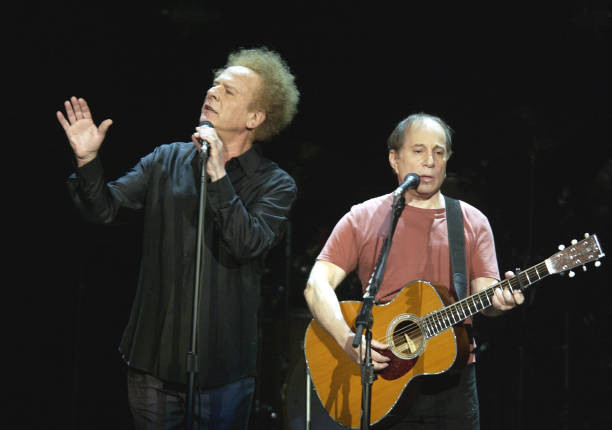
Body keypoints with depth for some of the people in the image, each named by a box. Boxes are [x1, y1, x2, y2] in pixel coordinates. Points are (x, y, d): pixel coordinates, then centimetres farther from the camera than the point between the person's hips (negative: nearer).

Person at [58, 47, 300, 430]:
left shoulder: (275, 184, -5)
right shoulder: (167, 161, 6)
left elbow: (249, 244, -21)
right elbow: (106, 209, 2)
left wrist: (218, 175, -24)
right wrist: (87, 161, -14)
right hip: (154, 353, 3)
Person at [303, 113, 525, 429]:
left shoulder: (472, 222, 10)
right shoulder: (362, 219, 3)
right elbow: (317, 286, -6)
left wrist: (500, 299, -21)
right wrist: (347, 339, -22)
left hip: (451, 381, 2)